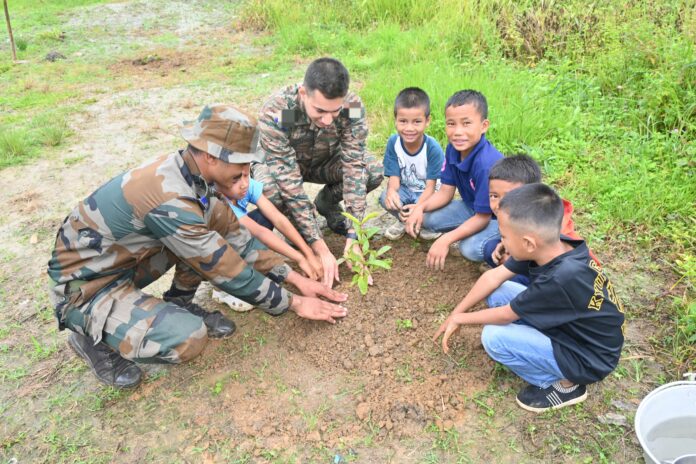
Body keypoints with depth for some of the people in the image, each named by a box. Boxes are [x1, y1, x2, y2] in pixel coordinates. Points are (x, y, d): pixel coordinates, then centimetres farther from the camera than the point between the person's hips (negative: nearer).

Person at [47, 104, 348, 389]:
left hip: (123, 262, 8)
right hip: (85, 286, -8)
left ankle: (179, 304, 9)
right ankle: (93, 339, -1)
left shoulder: (185, 173, -7)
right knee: (190, 338, -28)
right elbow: (228, 270, -26)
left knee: (218, 217, -6)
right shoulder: (169, 200, -34)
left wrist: (295, 278, 0)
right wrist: (294, 304, -14)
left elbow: (234, 235, 1)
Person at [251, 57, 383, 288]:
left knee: (375, 171, -25)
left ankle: (327, 203, 6)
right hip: (279, 165, -3)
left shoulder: (353, 107, -29)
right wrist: (320, 249, -41)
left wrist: (353, 236, -36)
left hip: (324, 161, 3)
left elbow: (354, 168, -29)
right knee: (271, 191, -38)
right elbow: (290, 185, -38)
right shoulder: (274, 114, -37)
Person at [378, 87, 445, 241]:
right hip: (405, 190, 3)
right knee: (385, 198, -27)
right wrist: (391, 191, -42)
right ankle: (403, 221, 4)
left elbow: (430, 186, -22)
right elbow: (394, 177, -16)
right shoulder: (393, 142, -16)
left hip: (426, 193, -3)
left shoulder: (433, 148, -24)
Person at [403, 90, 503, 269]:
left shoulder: (487, 164, -35)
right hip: (473, 208, 7)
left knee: (471, 248, -31)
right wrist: (420, 207, -22)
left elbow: (483, 218, -29)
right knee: (427, 217, -6)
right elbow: (445, 192, -4)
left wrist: (446, 240, -32)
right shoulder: (453, 150, -12)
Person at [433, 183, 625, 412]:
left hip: (588, 360, -7)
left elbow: (506, 315, -21)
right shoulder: (553, 246, -15)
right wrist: (454, 315, 0)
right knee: (498, 293, -2)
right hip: (570, 326, 7)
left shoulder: (561, 280, -37)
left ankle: (566, 385, 0)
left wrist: (461, 318, -4)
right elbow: (494, 277, -4)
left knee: (494, 337, -20)